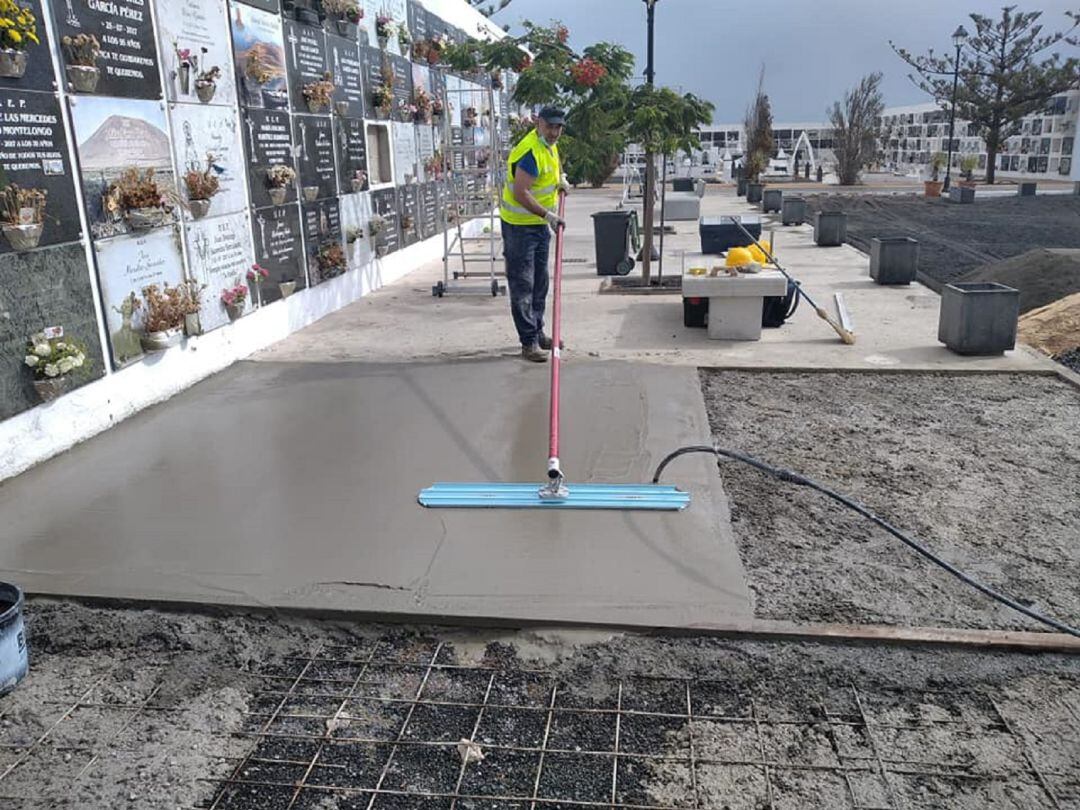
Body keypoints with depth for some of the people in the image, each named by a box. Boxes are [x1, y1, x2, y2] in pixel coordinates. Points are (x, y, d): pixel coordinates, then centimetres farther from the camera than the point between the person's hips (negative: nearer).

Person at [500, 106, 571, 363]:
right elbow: (520, 193, -32)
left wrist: (560, 178, 20)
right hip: (519, 225, -10)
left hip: (541, 224, 10)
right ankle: (528, 342, -3)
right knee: (522, 284, -6)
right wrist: (548, 214, -36)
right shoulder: (531, 152, -24)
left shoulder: (549, 145, 7)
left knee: (540, 282, 16)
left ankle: (538, 333, 28)